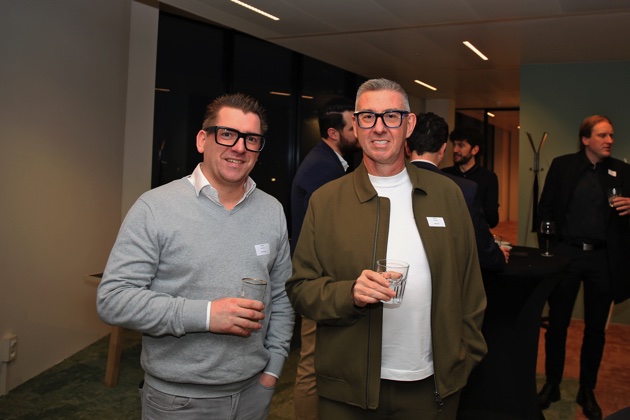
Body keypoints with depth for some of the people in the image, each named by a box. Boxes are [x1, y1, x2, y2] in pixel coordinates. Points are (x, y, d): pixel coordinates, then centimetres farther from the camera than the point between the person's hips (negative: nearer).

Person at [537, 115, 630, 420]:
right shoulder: (562, 165, 1)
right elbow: (546, 208, 1)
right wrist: (547, 246, -7)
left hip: (603, 258, 2)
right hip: (566, 254, -1)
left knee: (596, 329, 11)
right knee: (557, 323, 8)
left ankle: (587, 391, 27)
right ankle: (552, 385, 24)